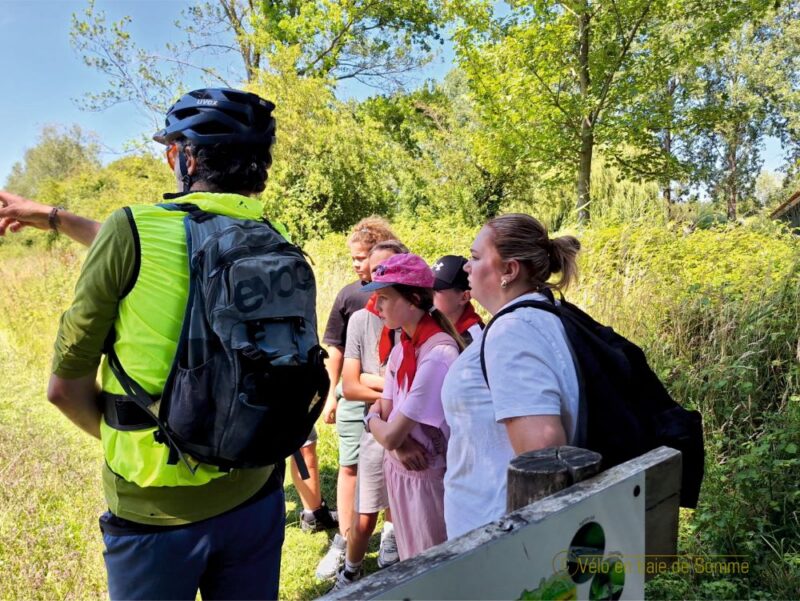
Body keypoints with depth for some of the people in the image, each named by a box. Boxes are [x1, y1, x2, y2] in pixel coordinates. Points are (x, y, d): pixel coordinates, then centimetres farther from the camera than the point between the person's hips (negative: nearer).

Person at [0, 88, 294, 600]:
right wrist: (53, 217, 26)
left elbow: (65, 387, -9)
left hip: (155, 514, -3)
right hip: (254, 500, 4)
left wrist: (125, 440, 10)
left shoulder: (132, 229, -17)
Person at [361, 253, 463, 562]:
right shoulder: (401, 349, 1)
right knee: (410, 565, 23)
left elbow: (390, 436, -24)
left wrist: (370, 419, -3)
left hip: (428, 477, -8)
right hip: (399, 472, 8)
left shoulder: (438, 354, -26)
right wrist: (399, 443, -17)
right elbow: (384, 412, 4)